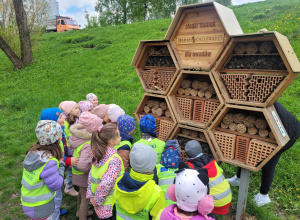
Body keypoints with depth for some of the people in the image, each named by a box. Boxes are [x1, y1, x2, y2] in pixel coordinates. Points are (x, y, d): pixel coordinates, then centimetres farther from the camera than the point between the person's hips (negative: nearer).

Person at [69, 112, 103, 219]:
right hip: (83, 176, -9)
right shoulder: (88, 145, -37)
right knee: (86, 197, 15)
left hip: (76, 173, 9)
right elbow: (82, 165, -43)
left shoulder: (79, 136, -10)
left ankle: (80, 211, 56)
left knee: (82, 193, 32)